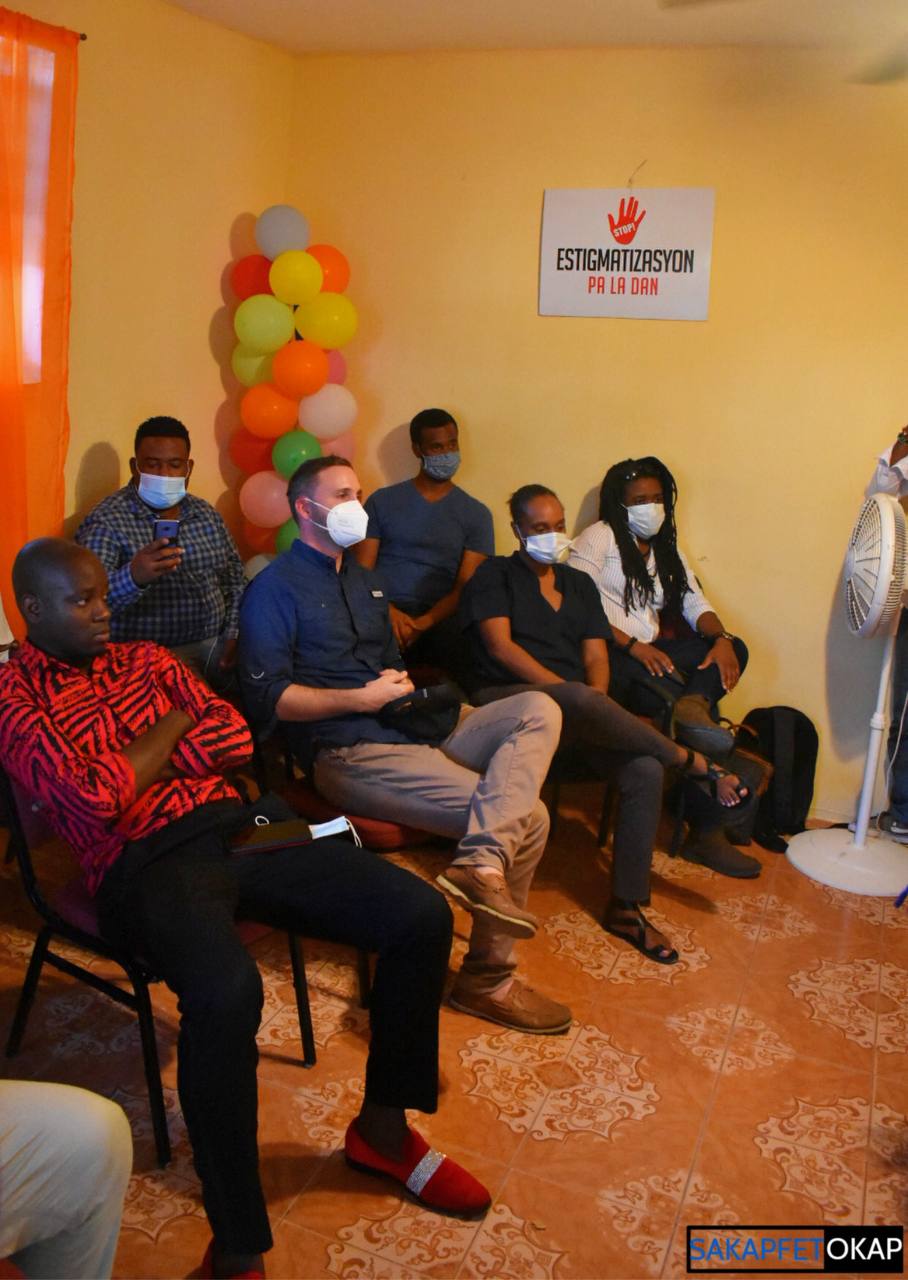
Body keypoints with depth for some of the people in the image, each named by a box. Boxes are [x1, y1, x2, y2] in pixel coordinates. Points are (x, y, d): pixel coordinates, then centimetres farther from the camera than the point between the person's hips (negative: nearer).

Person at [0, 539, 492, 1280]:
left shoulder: (144, 658, 21)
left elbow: (236, 738, 8)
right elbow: (95, 802, -13)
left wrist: (126, 767, -2)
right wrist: (171, 727, 1)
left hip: (234, 826, 6)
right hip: (145, 864, -6)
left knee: (422, 915, -10)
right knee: (226, 993, -40)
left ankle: (383, 1127, 12)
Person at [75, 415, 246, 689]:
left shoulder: (206, 513, 11)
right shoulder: (106, 521, -9)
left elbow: (235, 578, 15)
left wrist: (235, 634, -1)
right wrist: (133, 577, -40)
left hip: (215, 644, 6)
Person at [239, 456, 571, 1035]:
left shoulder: (365, 581, 27)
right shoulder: (275, 588, 0)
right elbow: (268, 698, -10)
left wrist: (404, 683, 8)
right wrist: (360, 698, -12)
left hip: (418, 727, 8)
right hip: (351, 752, -8)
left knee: (539, 710, -18)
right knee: (527, 816, -22)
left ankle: (482, 859, -29)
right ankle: (488, 976, -12)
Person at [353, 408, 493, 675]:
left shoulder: (476, 514, 12)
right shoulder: (382, 502, 12)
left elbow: (467, 588, 2)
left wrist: (423, 623, -17)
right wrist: (389, 611, -16)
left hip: (440, 620, 0)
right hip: (385, 615, 0)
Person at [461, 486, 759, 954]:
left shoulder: (578, 583, 22)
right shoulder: (494, 576, 6)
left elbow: (596, 655, 13)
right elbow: (501, 646, -8)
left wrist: (594, 703, -10)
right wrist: (573, 695, -18)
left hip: (577, 713, 5)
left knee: (645, 770, -24)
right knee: (578, 699, -40)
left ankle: (626, 907, -15)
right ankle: (697, 765, -21)